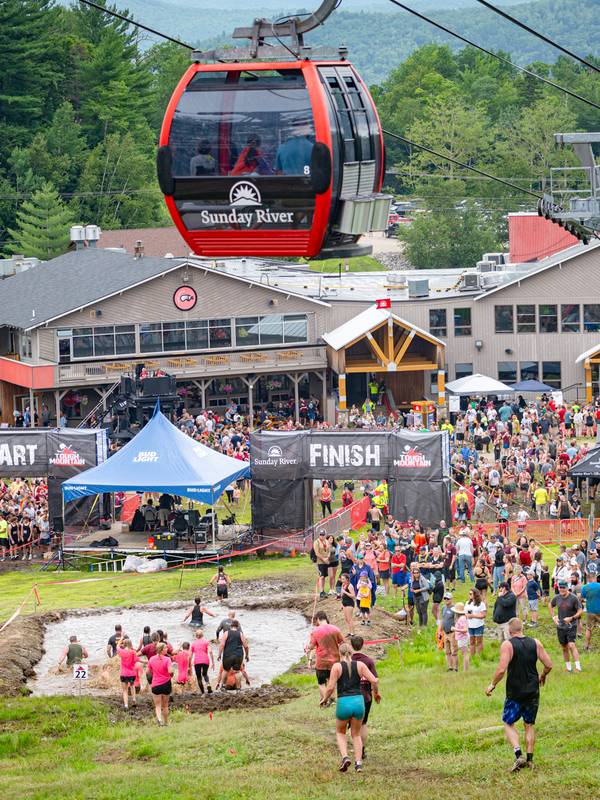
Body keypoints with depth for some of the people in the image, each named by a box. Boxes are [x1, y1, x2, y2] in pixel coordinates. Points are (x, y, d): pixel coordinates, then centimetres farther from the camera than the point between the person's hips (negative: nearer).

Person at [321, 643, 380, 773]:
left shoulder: (337, 666, -3)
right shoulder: (360, 665, 3)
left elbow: (330, 688, -8)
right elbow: (374, 681, -3)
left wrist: (325, 699, 11)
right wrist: (376, 693, 16)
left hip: (343, 703, -2)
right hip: (358, 702, 2)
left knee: (340, 733, 21)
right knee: (356, 734, 20)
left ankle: (345, 757, -1)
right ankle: (358, 763, 8)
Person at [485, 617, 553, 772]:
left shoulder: (507, 645, -12)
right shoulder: (536, 643, 0)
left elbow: (501, 669, -19)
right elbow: (549, 665, 2)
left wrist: (492, 685, -4)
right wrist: (542, 677, 22)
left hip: (515, 693, -4)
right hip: (533, 692, 4)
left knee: (508, 724, 9)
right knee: (529, 725, 17)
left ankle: (519, 754, -10)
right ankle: (530, 759, 16)